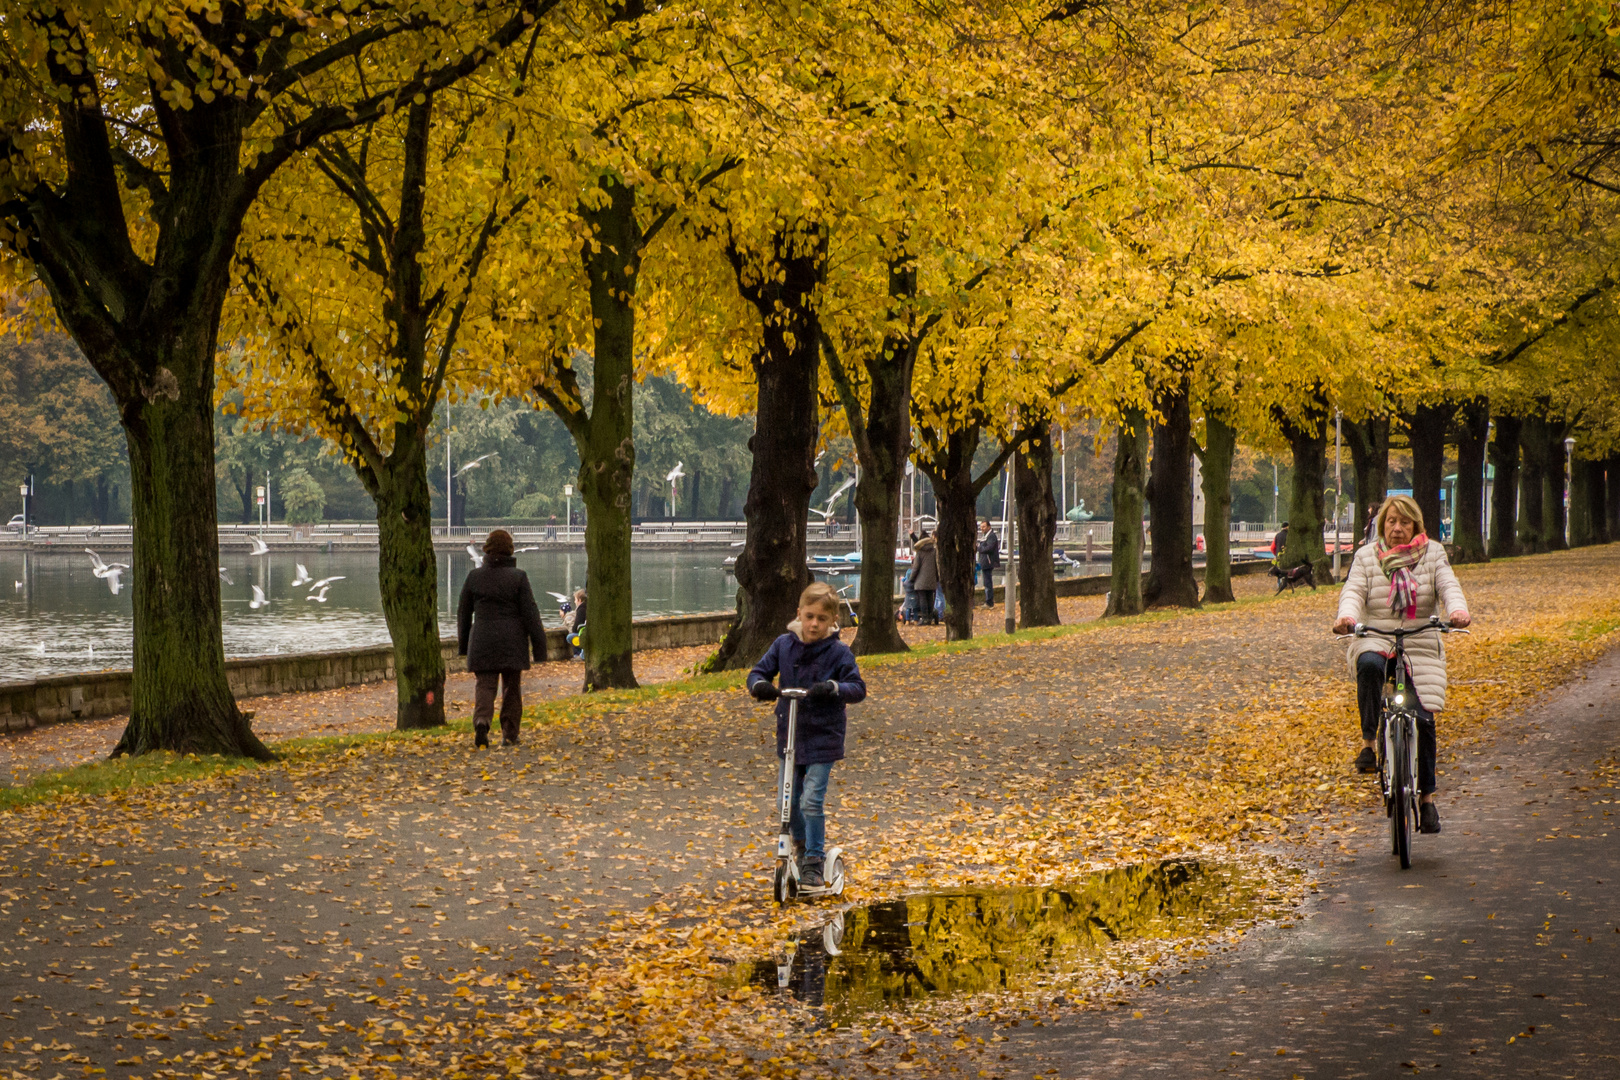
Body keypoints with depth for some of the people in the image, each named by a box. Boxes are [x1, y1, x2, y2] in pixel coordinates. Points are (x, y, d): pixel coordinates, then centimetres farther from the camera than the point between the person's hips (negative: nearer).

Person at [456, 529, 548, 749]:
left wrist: (463, 644, 21)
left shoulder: (474, 577, 0)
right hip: (512, 643, -1)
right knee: (512, 687, 11)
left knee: (485, 685, 2)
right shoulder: (518, 577, -7)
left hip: (483, 641, 1)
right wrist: (539, 645, -2)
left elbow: (463, 613, 8)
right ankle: (509, 734, 13)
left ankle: (481, 720, -25)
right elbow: (530, 613, -8)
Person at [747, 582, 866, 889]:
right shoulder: (784, 645, 0)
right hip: (788, 735, 4)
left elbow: (858, 687, -13)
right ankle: (803, 846, 33)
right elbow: (759, 671, 3)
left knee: (812, 801, -10)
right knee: (788, 801, 7)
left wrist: (833, 688, -33)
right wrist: (760, 685, -20)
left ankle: (814, 863, 3)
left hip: (823, 739, -4)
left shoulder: (838, 653, -9)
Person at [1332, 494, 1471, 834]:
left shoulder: (1433, 554, 8)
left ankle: (1427, 796, 5)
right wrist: (1347, 616, -29)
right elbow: (1353, 591, -6)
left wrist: (1457, 611, -29)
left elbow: (1448, 586, -6)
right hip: (1375, 641, -1)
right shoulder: (1366, 557, 7)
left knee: (1424, 718, -9)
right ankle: (1368, 742, -27)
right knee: (1369, 665, -38)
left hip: (1421, 647, 1)